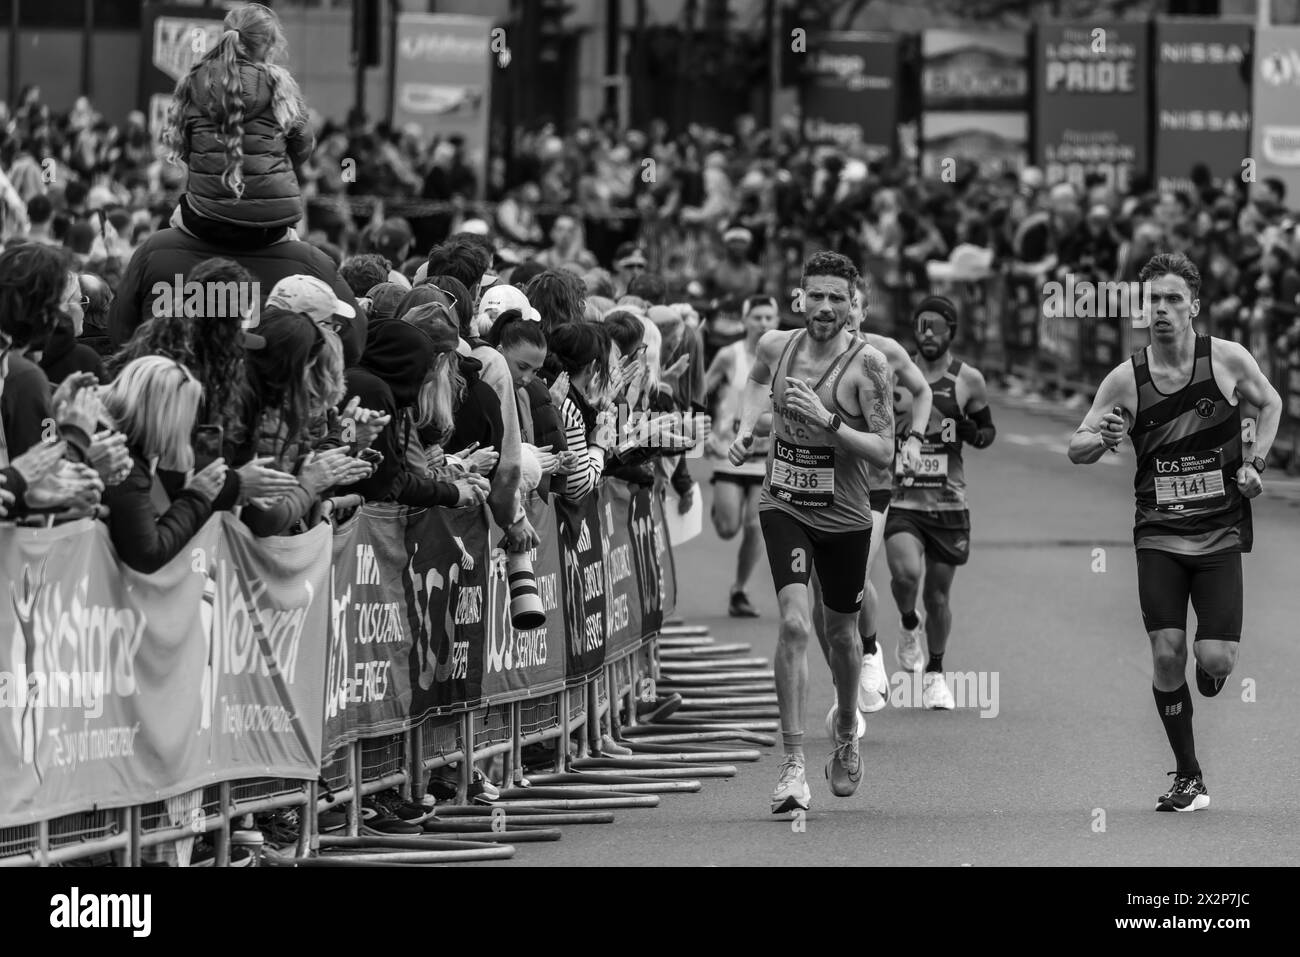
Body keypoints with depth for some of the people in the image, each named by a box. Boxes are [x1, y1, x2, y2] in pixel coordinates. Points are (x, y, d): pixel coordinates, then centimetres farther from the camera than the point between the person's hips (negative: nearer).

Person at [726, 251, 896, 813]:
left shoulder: (866, 363, -14)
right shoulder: (776, 346, -4)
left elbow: (884, 453, -17)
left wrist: (828, 420, -29)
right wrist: (745, 429, 6)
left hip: (844, 517, 0)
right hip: (784, 507, 0)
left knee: (840, 633, 18)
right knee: (794, 623, -19)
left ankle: (847, 736, 46)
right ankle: (792, 765, -18)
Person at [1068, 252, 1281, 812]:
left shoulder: (1227, 359, -3)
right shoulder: (1127, 379, -2)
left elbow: (1270, 404, 17)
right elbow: (1076, 450, 2)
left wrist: (1255, 463, 3)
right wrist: (1101, 440, -20)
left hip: (1220, 532, 0)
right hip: (1159, 534, 0)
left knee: (1215, 658, -9)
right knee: (1166, 654, -10)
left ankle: (1210, 675, 31)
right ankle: (1188, 779, 4)